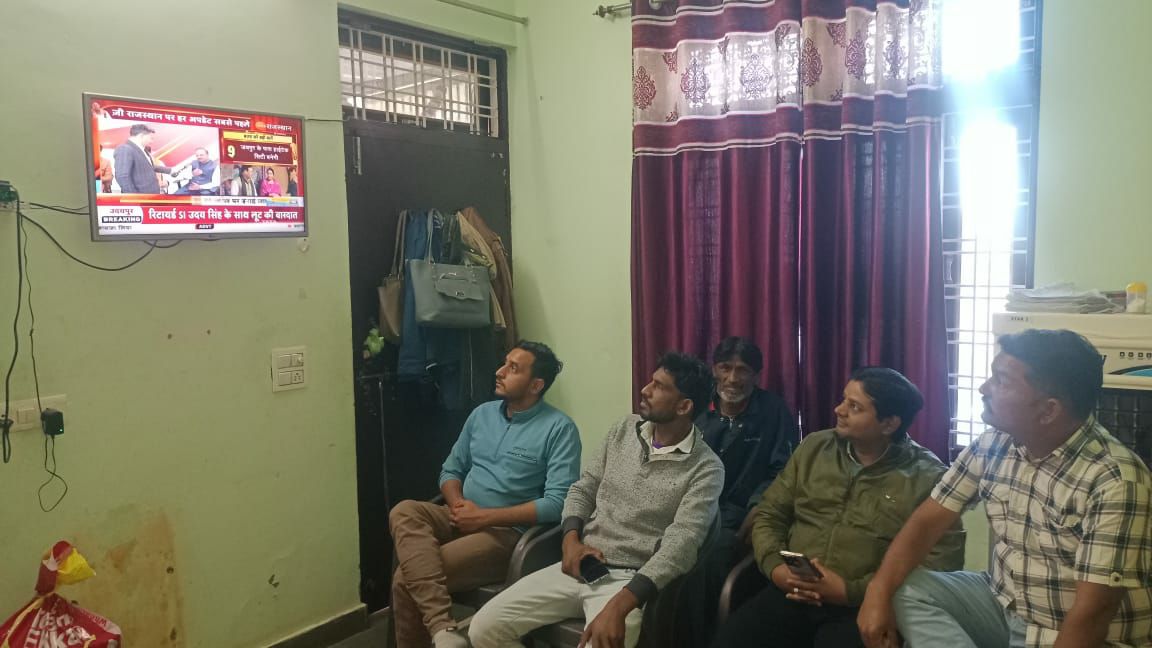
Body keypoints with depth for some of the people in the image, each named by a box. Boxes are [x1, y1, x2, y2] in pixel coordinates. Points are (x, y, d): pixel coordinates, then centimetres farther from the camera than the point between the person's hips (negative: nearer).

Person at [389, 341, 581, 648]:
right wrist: (457, 503, -6)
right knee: (404, 512, -28)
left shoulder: (559, 428, -8)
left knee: (406, 578, -25)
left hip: (506, 532, -7)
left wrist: (484, 516, -18)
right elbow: (451, 469, 19)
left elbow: (558, 503, -17)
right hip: (461, 520, 7)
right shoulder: (482, 414, 13)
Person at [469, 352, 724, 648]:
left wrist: (619, 605, -31)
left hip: (630, 581, -5)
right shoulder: (625, 429, 8)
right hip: (581, 566, 5)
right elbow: (583, 488, 14)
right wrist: (571, 540, -6)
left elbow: (681, 545, -20)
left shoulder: (706, 469, -10)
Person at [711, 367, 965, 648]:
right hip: (791, 594, 3)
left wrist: (851, 592, -15)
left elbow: (941, 565, -10)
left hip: (863, 607, -3)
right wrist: (774, 566, -4)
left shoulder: (927, 478, -2)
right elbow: (769, 515, 16)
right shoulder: (813, 447, 12)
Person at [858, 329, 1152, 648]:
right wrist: (878, 592, -15)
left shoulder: (1115, 480, -24)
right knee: (903, 590, -12)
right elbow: (928, 519, -1)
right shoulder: (993, 444, -4)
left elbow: (1092, 615, -25)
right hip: (1003, 605, 7)